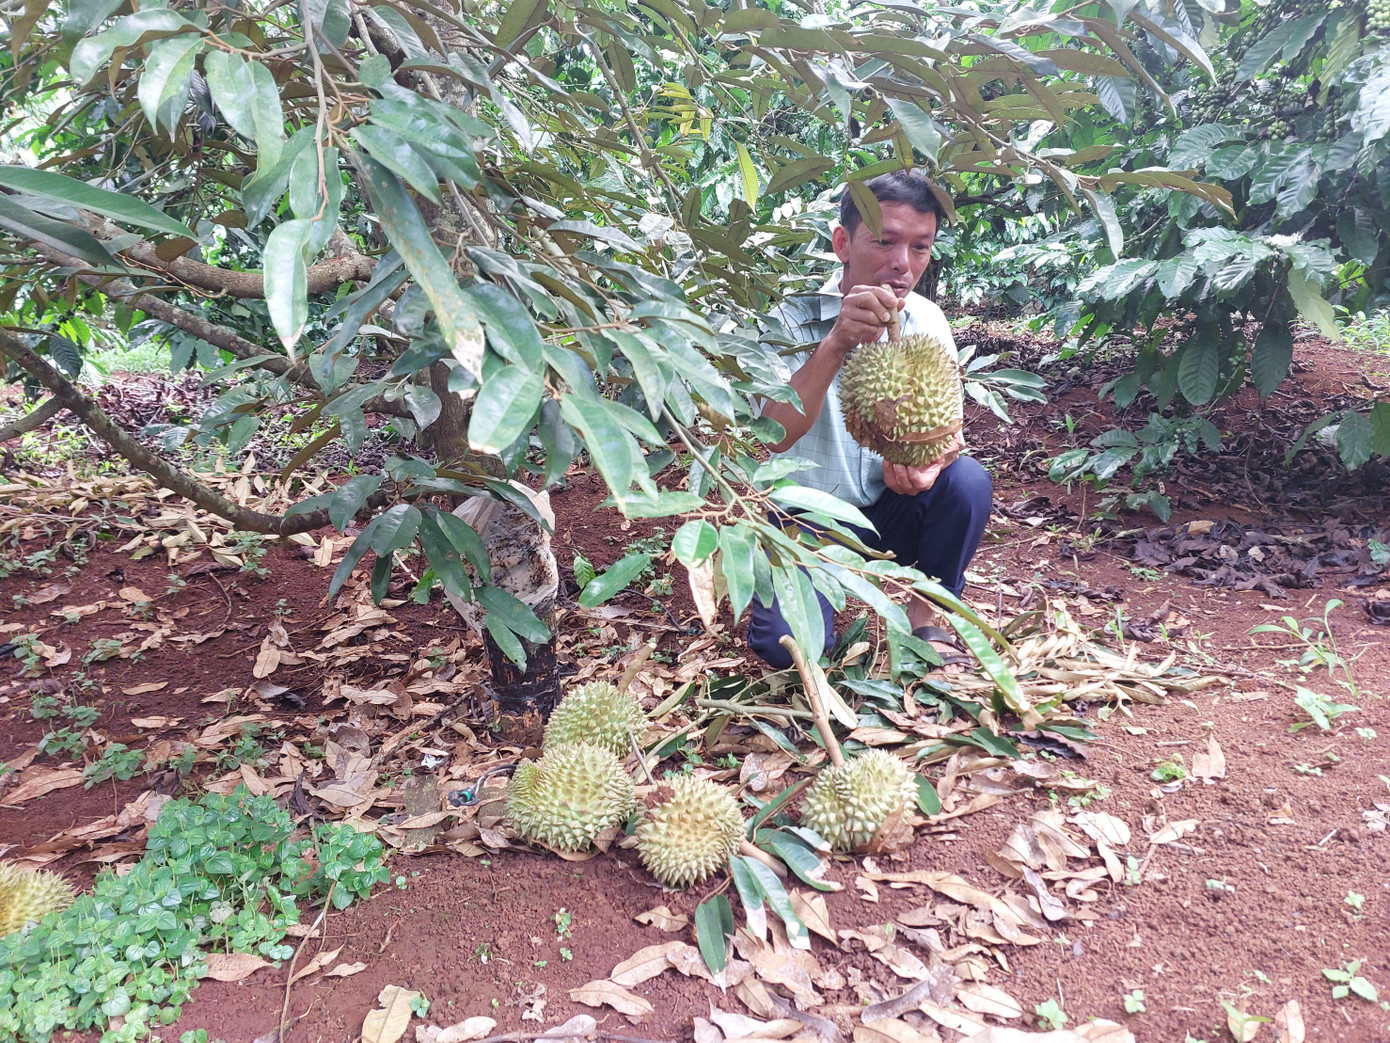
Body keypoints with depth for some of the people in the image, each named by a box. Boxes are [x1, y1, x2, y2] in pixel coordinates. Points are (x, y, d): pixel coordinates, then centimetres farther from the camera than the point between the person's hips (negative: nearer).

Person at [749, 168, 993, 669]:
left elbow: (948, 431, -5)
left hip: (889, 511, 3)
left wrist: (931, 460, -30)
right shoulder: (794, 317, -17)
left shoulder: (927, 321, -4)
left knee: (968, 480, -26)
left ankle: (926, 617, -3)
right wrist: (835, 343, -46)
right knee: (788, 644, -25)